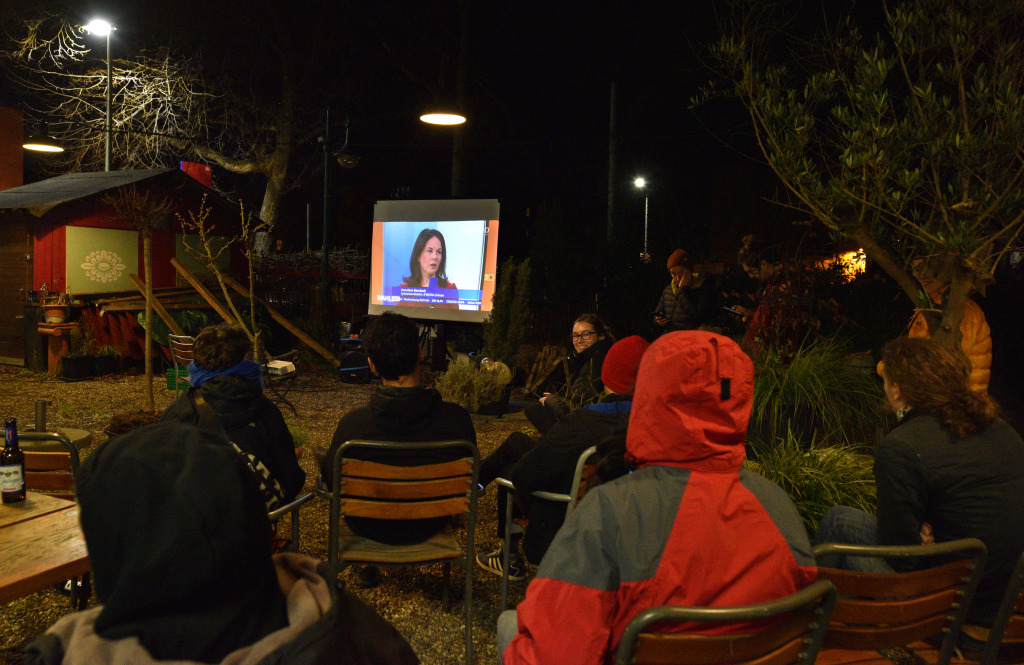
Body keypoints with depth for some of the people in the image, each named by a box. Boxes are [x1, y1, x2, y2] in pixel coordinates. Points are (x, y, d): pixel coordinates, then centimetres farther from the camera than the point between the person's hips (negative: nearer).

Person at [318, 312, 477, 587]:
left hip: (371, 530, -2)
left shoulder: (353, 423, -30)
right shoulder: (456, 418, -27)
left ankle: (366, 564, 35)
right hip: (430, 527, 2)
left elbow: (333, 481, -11)